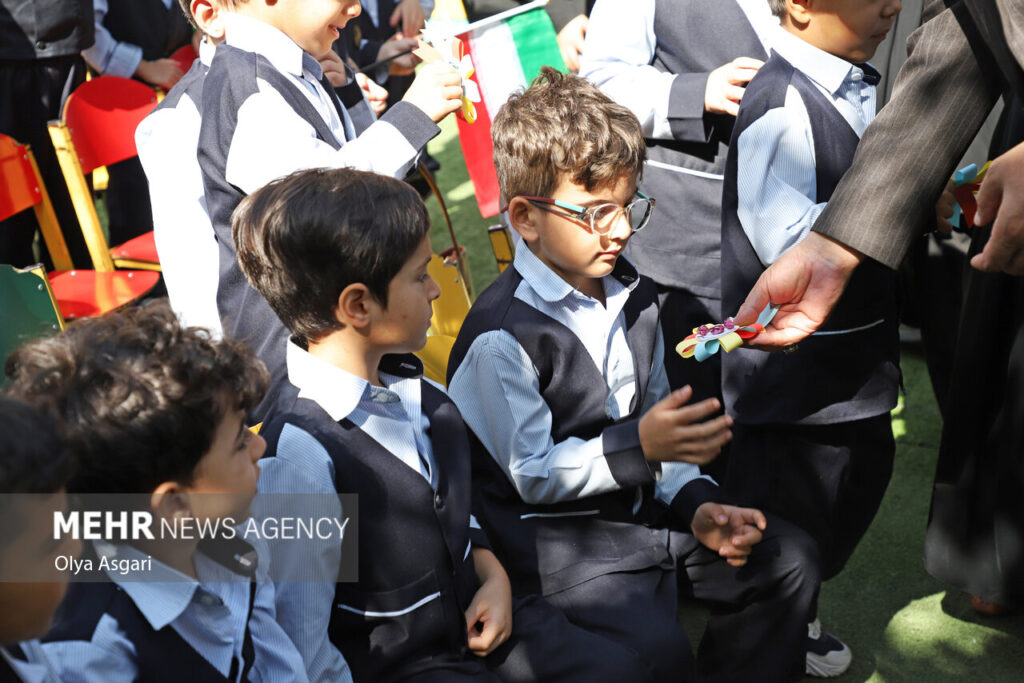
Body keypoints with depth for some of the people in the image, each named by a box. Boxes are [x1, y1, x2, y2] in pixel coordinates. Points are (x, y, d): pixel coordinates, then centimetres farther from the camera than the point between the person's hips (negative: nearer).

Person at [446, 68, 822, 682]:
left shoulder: (634, 295, 7)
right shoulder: (501, 335, -20)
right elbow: (532, 475, -18)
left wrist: (698, 504, -1)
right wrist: (641, 446, -29)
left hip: (640, 505, 8)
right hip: (554, 536, -8)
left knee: (789, 558, 8)